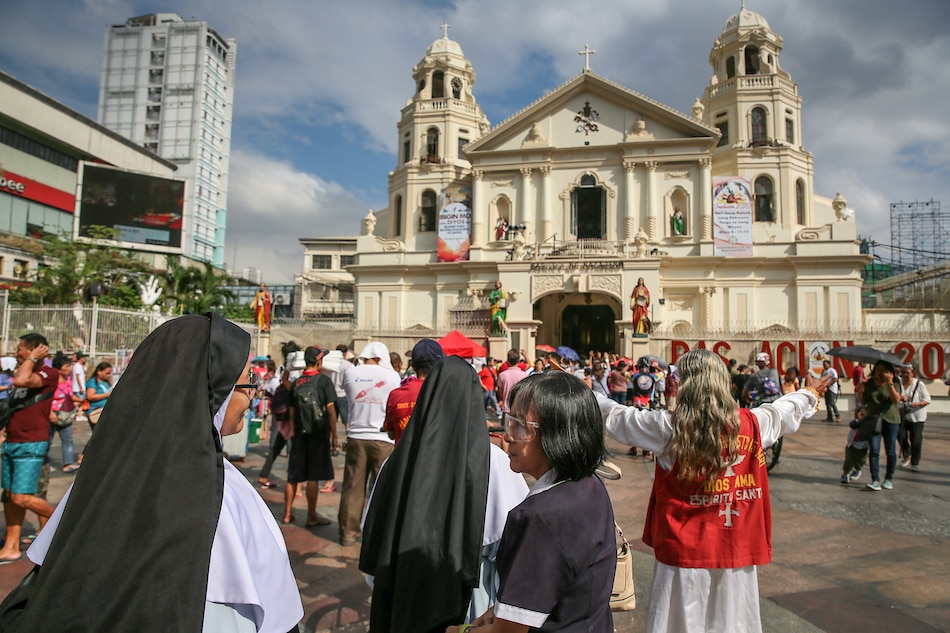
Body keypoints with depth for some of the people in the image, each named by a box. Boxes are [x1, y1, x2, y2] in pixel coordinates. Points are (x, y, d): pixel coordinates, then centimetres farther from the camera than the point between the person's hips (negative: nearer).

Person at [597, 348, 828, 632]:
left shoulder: (669, 427, -14)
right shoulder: (753, 423, -3)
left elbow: (617, 417, -5)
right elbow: (785, 410, 17)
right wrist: (811, 394, 39)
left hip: (684, 548, -3)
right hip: (737, 547, 4)